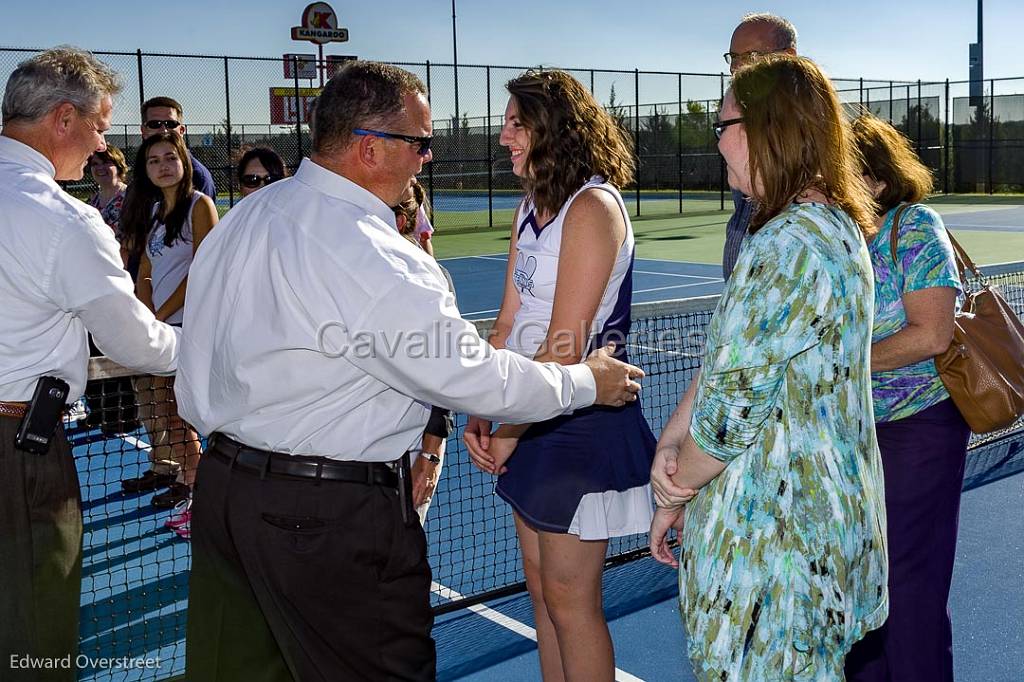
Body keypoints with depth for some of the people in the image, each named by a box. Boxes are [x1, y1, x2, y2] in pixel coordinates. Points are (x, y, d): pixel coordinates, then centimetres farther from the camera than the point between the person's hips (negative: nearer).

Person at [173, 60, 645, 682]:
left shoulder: (244, 216, 6)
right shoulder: (377, 259, -22)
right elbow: (474, 376, -18)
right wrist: (588, 383, -3)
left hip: (222, 481, 9)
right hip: (331, 515, -9)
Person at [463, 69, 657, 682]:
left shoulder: (593, 206, -17)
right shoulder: (532, 207, 10)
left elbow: (565, 349, -20)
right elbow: (508, 323, 9)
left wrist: (509, 431, -13)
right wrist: (481, 413, -2)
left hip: (582, 419, -8)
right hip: (532, 419, 8)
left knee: (569, 597, 3)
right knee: (541, 585, 16)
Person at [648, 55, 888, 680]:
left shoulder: (787, 247, -23)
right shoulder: (833, 225, 9)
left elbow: (732, 405, -21)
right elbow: (726, 360, 8)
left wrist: (672, 495, -6)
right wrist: (670, 442, -3)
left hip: (775, 530, -9)